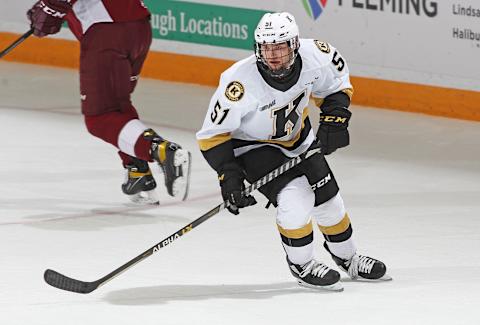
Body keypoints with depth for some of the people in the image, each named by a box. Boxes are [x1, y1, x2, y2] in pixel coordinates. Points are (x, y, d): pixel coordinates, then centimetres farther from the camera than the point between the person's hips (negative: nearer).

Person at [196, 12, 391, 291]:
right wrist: (229, 174, -29)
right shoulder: (241, 82, -37)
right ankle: (302, 265, 3)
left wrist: (334, 119, -13)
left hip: (297, 136, 5)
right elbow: (213, 135, -24)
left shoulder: (315, 56, -25)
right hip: (252, 144, -5)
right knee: (296, 198, -22)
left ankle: (349, 259, 37)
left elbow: (337, 82, 0)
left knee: (327, 197, 11)